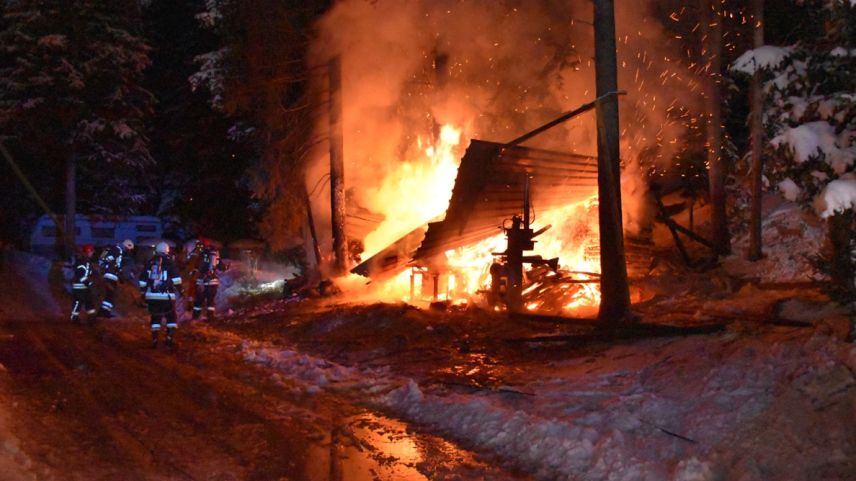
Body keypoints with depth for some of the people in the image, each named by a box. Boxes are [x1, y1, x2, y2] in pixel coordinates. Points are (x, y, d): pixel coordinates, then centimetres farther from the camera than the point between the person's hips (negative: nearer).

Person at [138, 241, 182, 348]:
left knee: (155, 317, 15)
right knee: (171, 318, 11)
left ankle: (154, 340, 11)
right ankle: (170, 339, 1)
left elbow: (142, 280, 13)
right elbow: (176, 278, -10)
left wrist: (143, 293, 20)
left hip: (152, 296, 3)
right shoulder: (169, 262, 0)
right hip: (166, 296, -3)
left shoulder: (150, 263, 11)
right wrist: (179, 289, -3)